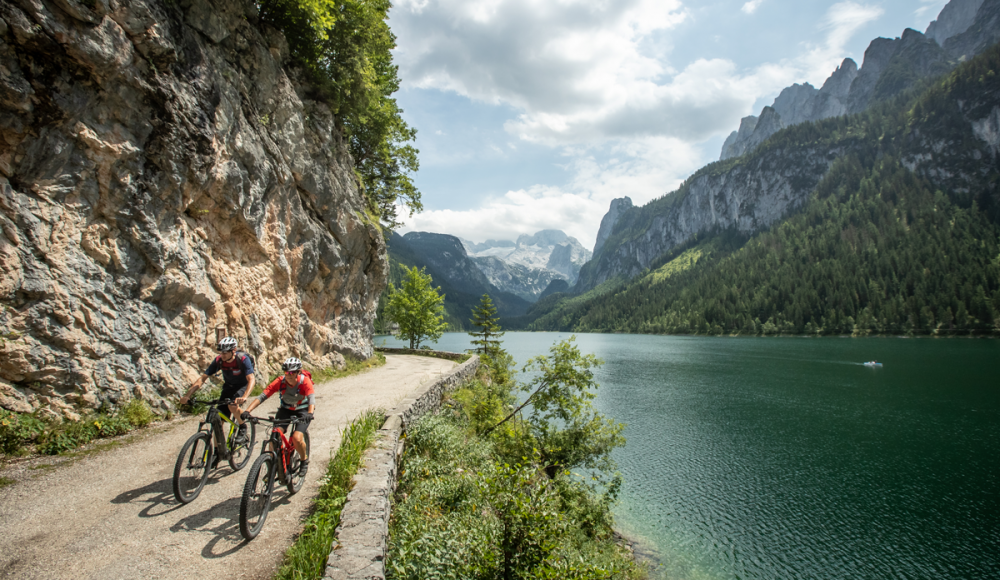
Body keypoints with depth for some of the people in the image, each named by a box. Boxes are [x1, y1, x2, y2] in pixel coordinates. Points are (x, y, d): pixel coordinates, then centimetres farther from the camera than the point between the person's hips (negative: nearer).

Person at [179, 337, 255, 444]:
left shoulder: (243, 359, -28)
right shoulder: (219, 360, -17)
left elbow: (251, 379, -39)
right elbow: (202, 378, -16)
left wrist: (244, 397, -55)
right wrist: (188, 395, -28)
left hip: (243, 386, -4)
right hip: (229, 387, 4)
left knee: (233, 406, -33)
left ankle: (243, 427, -5)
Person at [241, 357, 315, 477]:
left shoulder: (305, 381, -26)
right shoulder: (280, 382, -21)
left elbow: (311, 399, -39)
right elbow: (262, 397, -26)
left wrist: (309, 413, -58)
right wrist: (247, 411, -40)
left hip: (303, 410, -3)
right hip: (285, 409, 3)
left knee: (297, 438, -22)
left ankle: (304, 460, 8)